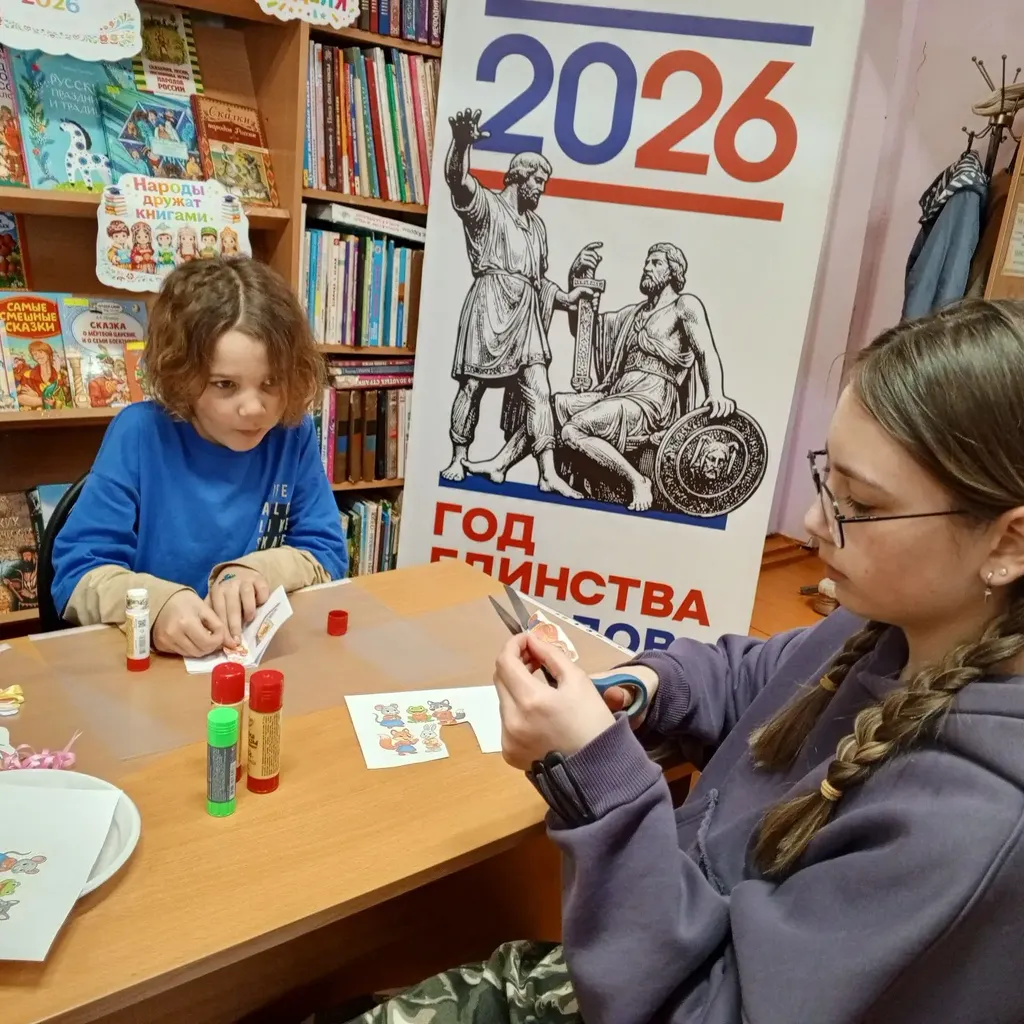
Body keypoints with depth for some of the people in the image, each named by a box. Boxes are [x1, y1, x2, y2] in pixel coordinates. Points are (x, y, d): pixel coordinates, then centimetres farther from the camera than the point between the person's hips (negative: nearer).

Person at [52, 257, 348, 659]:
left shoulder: (294, 434, -2)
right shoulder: (139, 432, -9)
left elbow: (327, 555, 3)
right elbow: (77, 572, -10)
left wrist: (255, 572, -17)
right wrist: (157, 604, -31)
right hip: (148, 658, -2)